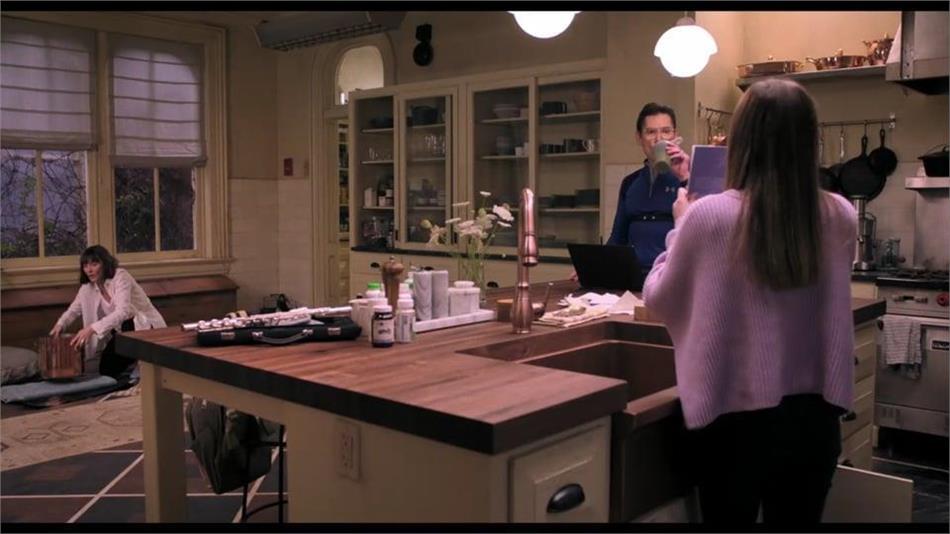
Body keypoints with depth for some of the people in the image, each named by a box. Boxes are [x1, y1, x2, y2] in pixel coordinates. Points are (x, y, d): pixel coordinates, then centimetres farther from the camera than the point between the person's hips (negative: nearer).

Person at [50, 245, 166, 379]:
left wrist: (92, 328, -46)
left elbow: (122, 312, -36)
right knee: (106, 369, -3)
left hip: (147, 328, -7)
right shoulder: (88, 286, -2)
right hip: (122, 330, 7)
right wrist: (60, 325, -13)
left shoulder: (120, 277, -24)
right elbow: (73, 310, 10)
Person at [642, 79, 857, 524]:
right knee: (797, 519, 20)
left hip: (734, 419, -3)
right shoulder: (840, 217, -6)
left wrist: (681, 226, 11)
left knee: (729, 517, 15)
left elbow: (659, 299, -2)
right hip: (813, 416, 4)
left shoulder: (708, 216, -17)